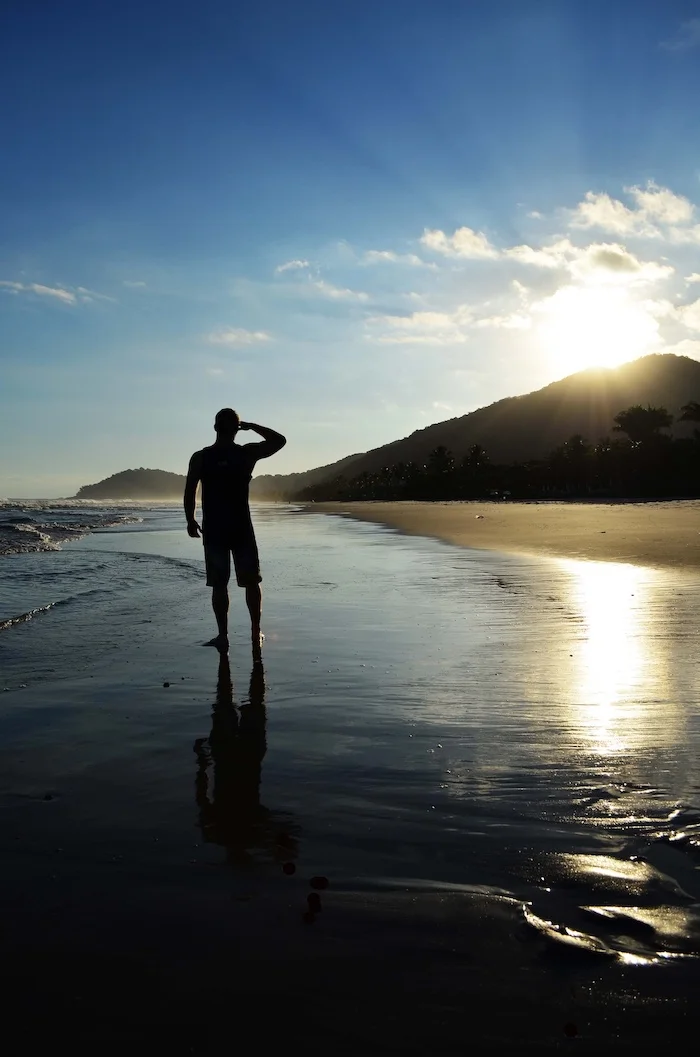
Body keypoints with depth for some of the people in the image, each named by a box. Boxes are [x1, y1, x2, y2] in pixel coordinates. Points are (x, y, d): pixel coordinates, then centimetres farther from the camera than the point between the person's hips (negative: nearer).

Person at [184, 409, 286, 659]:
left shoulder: (200, 458, -3)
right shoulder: (247, 453, -4)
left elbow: (189, 493, -2)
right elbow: (280, 440, 8)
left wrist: (190, 521, 10)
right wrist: (253, 426, 9)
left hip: (213, 529, 0)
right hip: (242, 528, 0)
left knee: (219, 584, 6)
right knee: (251, 581, 10)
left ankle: (223, 635, 7)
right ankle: (256, 630, 8)